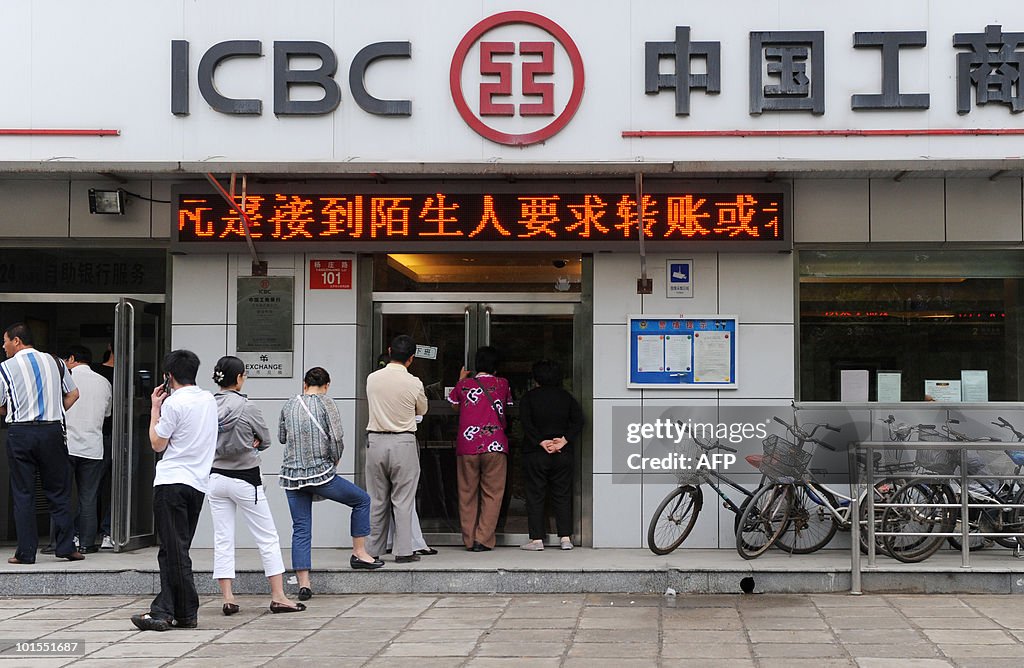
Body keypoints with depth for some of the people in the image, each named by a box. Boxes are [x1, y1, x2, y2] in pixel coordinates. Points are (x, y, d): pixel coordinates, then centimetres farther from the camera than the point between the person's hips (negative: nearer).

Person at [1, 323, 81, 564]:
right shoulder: (55, 362, 8)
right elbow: (73, 394, 14)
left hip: (20, 433, -2)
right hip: (53, 431, 2)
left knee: (23, 494, 3)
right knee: (59, 492, 8)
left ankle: (26, 552, 3)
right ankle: (66, 547, 6)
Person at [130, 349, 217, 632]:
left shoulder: (173, 403, -11)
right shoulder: (209, 400, 11)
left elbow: (157, 444, -5)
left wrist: (155, 409, 4)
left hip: (172, 482, -7)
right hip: (198, 484, 7)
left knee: (174, 550, -2)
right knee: (174, 550, 11)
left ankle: (186, 614, -1)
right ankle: (162, 611, 9)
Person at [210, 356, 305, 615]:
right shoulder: (247, 407, -14)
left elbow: (206, 441, 9)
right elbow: (265, 440, -2)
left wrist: (245, 443, 4)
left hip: (216, 477, 5)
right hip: (245, 480, -4)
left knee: (222, 540, 8)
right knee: (268, 538, 5)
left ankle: (227, 598, 6)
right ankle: (278, 596, 6)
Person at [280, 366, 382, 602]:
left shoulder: (289, 406, 8)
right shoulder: (325, 404, -5)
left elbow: (282, 437, 19)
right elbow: (337, 439, -12)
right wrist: (335, 460, 5)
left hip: (292, 475, 5)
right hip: (320, 473, -4)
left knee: (301, 529, 7)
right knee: (362, 500, 16)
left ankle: (303, 584, 0)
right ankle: (359, 553, 18)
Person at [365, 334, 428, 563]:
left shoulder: (372, 379, 0)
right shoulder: (413, 383, -9)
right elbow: (422, 410, 9)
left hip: (375, 441, 3)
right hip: (403, 442, -3)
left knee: (376, 500, 10)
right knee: (402, 500, 2)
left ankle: (373, 550, 13)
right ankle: (403, 551, 2)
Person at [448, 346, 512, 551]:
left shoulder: (464, 384, 6)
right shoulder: (502, 384, 4)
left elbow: (454, 405, 23)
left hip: (467, 446, 1)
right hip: (495, 446, -1)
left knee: (467, 494, 9)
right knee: (492, 494, 4)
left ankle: (469, 540, 11)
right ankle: (483, 540, -3)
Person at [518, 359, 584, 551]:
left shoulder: (529, 397, -2)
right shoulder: (566, 397, 7)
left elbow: (526, 423, -14)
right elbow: (578, 420, -4)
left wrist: (541, 442, -15)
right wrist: (564, 440, -9)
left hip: (535, 454, -3)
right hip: (562, 455, 3)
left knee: (535, 496, 2)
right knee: (562, 495, 8)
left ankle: (537, 539, -1)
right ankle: (565, 537, 4)